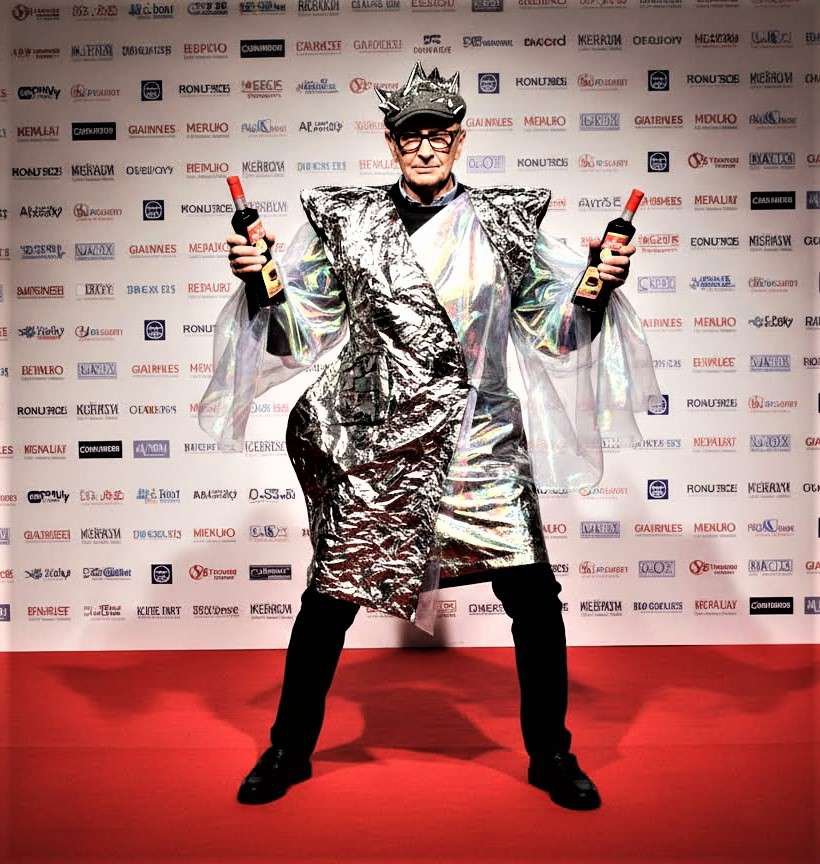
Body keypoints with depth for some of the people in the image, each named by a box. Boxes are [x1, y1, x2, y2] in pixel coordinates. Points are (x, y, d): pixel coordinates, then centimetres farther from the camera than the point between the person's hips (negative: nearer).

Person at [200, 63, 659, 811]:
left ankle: (551, 755, 26)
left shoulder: (505, 222, 5)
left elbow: (555, 329, 7)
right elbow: (301, 327, 6)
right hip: (372, 443, 0)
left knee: (534, 596, 0)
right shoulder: (345, 219, 5)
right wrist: (258, 282, -10)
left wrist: (599, 285, -10)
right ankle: (290, 750, 32)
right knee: (333, 594, 7)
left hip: (476, 441, 1)